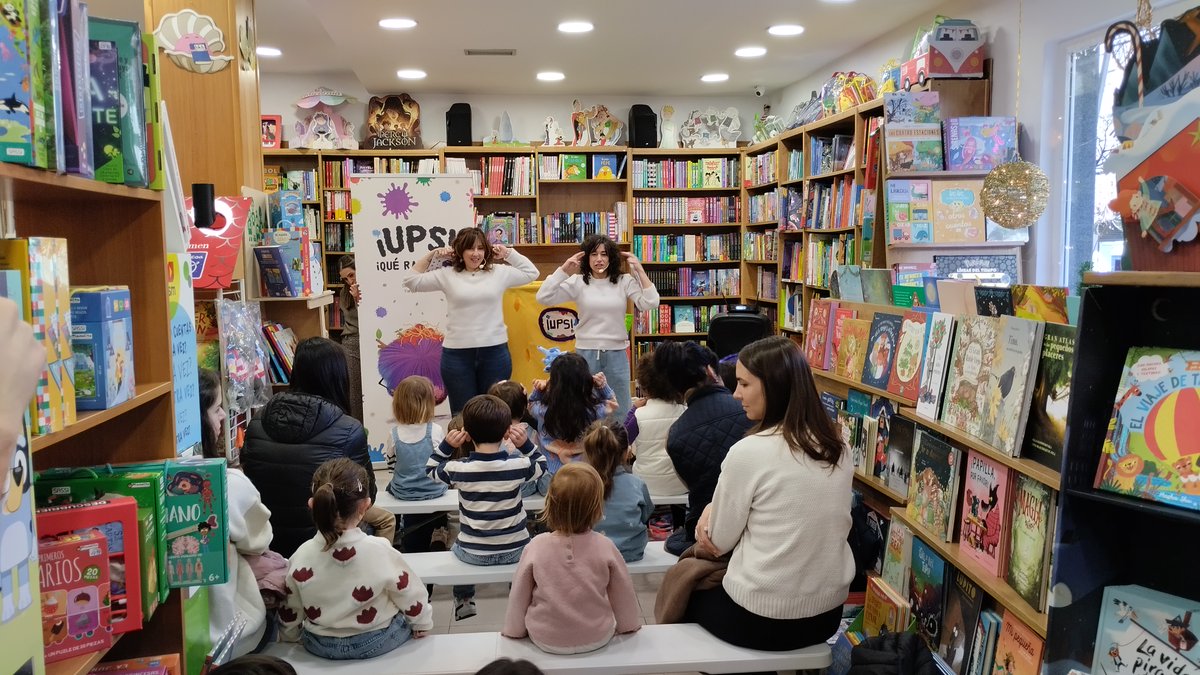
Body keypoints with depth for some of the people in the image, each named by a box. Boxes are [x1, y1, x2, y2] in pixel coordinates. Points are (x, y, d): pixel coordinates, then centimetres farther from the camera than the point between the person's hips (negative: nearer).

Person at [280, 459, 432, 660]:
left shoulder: (301, 556, -19)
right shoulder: (381, 552, -26)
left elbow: (289, 619, -4)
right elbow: (412, 597, -12)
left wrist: (293, 638, 18)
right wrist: (423, 625, 9)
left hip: (320, 646, 3)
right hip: (378, 642, -2)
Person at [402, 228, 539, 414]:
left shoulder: (499, 272, 7)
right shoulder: (447, 275, 4)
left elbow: (531, 273, 18)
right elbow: (411, 281, 6)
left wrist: (508, 253, 11)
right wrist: (431, 254, 4)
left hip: (495, 351, 1)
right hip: (457, 355, -1)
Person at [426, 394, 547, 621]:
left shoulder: (458, 470, -18)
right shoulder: (518, 466, -18)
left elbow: (431, 469, 3)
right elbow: (541, 465, 5)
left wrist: (446, 445, -3)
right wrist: (525, 443, -4)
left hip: (473, 554, 0)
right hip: (515, 551, 0)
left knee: (456, 548, 36)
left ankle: (464, 602, 43)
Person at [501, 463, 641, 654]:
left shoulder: (535, 547, -19)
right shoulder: (605, 547, -18)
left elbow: (519, 595, -6)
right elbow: (623, 593, -4)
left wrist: (513, 629, 12)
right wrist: (629, 624, 15)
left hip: (546, 640, 0)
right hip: (597, 638, 0)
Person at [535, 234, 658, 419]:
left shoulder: (625, 281, 0)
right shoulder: (577, 282, -2)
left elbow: (650, 303, -12)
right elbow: (543, 298, -9)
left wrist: (639, 270, -12)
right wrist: (563, 270, -12)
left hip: (617, 354, 1)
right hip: (586, 354, 0)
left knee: (620, 413, 13)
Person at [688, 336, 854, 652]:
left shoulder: (748, 452, -19)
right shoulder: (838, 450, 1)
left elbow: (719, 542, -8)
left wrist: (710, 512, 11)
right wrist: (715, 510, 6)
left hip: (760, 619, -6)